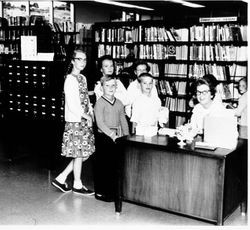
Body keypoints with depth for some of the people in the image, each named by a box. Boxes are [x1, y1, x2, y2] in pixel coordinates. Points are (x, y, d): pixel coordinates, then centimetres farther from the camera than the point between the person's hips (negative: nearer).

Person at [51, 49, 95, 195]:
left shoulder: (83, 78, 14)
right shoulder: (71, 79, -12)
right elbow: (72, 105, -17)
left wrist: (91, 114, 2)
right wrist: (87, 117, -13)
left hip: (84, 120, 9)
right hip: (75, 122, -9)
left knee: (84, 153, 11)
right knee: (79, 153, 2)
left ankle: (61, 178, 20)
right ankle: (77, 185, 17)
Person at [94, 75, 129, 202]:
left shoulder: (119, 103, 11)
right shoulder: (100, 103, -7)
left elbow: (123, 121, 13)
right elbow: (100, 123, -16)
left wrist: (126, 137, 3)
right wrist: (112, 135, -23)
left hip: (117, 137, 6)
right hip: (103, 136, -6)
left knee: (115, 164, 9)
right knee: (102, 164, 0)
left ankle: (112, 190, 23)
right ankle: (100, 192, 11)